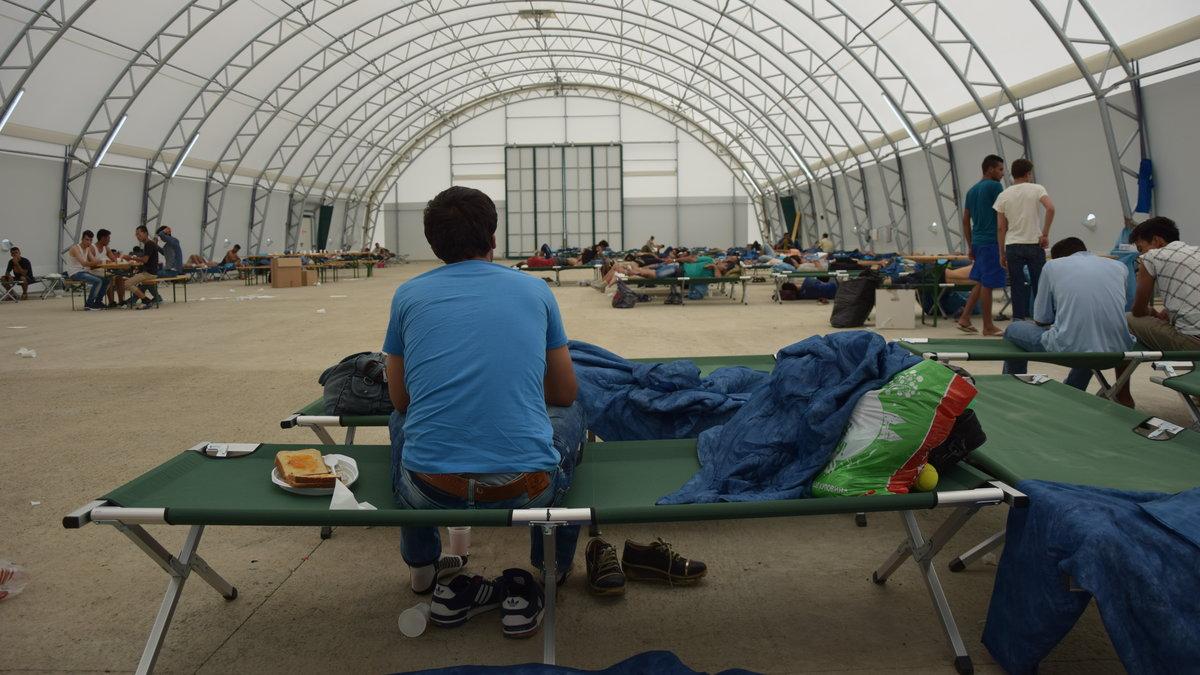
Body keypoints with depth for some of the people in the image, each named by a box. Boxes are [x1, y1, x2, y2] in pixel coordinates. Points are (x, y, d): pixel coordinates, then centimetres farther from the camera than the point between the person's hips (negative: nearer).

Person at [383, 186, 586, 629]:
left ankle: (423, 569, 41)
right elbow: (564, 393, 19)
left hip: (429, 491, 2)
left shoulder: (408, 295, 8)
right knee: (571, 414, 31)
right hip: (525, 490, -1)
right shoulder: (534, 290, 8)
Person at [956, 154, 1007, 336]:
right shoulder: (995, 186, -8)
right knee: (987, 285, -4)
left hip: (977, 241, 8)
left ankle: (964, 319, 12)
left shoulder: (972, 190, 15)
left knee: (980, 283, 15)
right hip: (992, 241, -8)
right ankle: (988, 326, 2)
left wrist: (970, 246, 20)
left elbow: (965, 221, 17)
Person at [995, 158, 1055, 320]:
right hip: (1034, 244, -2)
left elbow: (1000, 228, 4)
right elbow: (1050, 208, -18)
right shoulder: (1036, 189, -1)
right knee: (1039, 286, 6)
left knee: (1017, 287, 4)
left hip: (1012, 246, 2)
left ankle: (1019, 320, 3)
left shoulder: (1003, 195, 5)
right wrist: (1045, 234, -9)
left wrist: (1002, 253, 10)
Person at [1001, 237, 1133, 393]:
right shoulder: (1119, 267, 17)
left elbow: (1041, 320, 10)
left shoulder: (1052, 265, 9)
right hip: (1116, 351, 4)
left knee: (1013, 330, 24)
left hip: (1070, 349, -4)